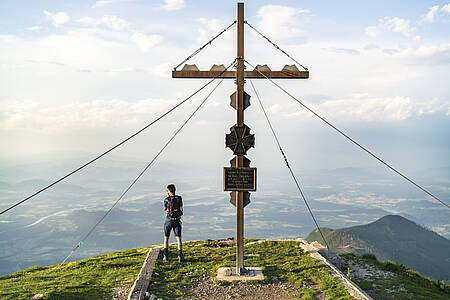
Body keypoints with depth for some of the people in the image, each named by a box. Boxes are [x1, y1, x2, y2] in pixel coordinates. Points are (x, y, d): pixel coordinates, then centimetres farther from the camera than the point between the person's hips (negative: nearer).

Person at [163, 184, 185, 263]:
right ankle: (180, 257, -9)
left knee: (166, 238, 16)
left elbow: (165, 209, 7)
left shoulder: (167, 199, -10)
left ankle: (166, 255, 17)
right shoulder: (179, 198, -3)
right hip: (177, 221, 1)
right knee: (179, 239, 0)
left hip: (168, 220, -1)